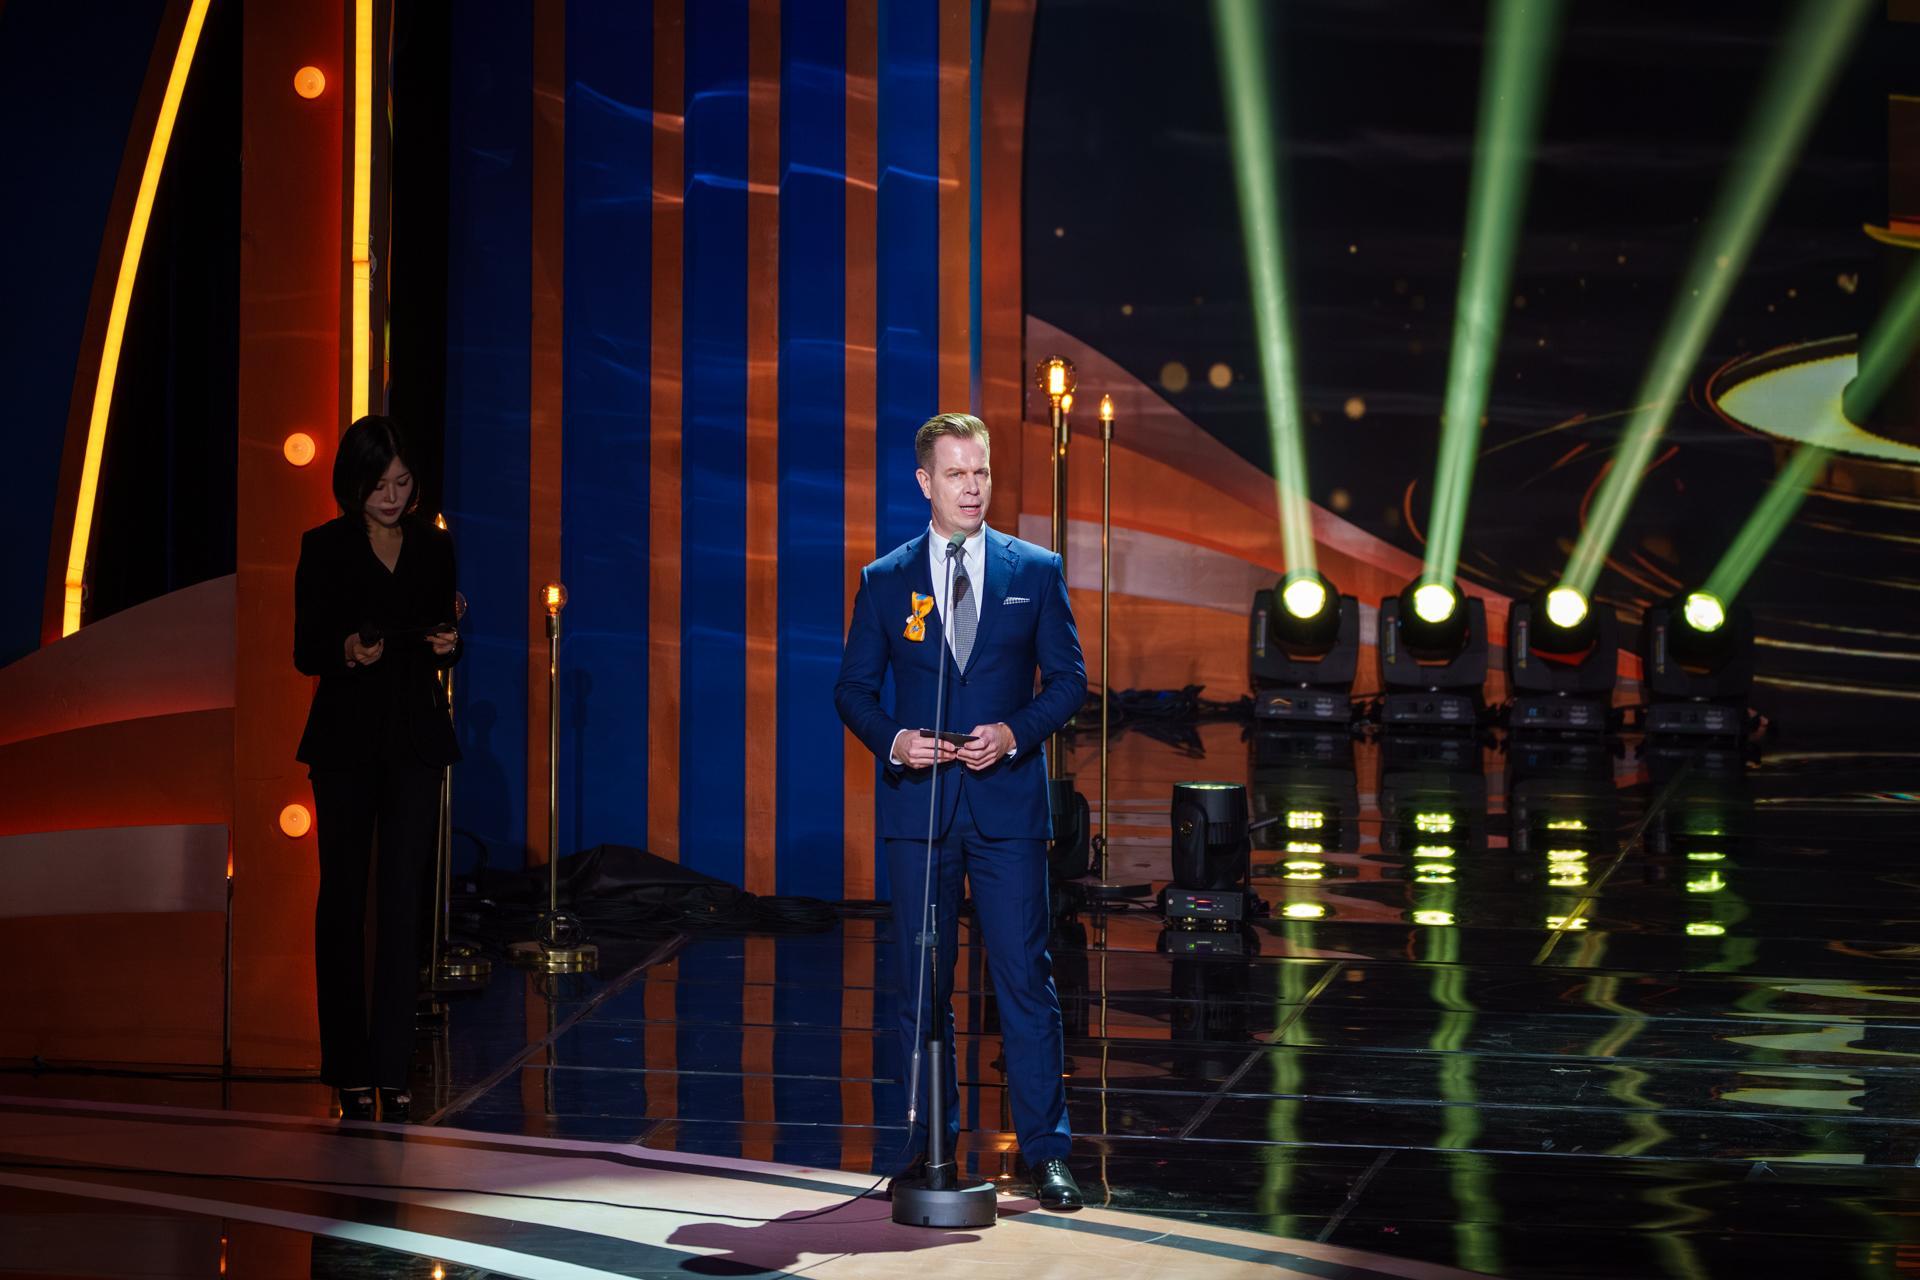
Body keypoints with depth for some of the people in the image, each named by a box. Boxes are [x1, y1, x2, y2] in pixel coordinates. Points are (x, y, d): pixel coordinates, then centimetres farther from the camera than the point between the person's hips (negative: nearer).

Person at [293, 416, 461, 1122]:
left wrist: (448, 644, -9)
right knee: (343, 899, 4)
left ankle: (392, 1069, -3)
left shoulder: (434, 547, 8)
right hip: (345, 739, -1)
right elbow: (305, 653, -1)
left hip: (414, 743, 2)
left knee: (401, 902, -5)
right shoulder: (324, 547, 0)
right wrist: (348, 652, -21)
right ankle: (348, 1069, 13)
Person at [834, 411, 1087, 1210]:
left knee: (1025, 976, -3)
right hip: (918, 805, 1)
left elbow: (1068, 680, 6)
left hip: (1008, 800, -1)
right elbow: (853, 687, 9)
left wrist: (1015, 732, -11)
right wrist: (893, 740, -10)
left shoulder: (1036, 571, 5)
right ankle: (931, 1144, 15)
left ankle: (1046, 1151, 3)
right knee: (922, 983, 5)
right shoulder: (884, 581, 7)